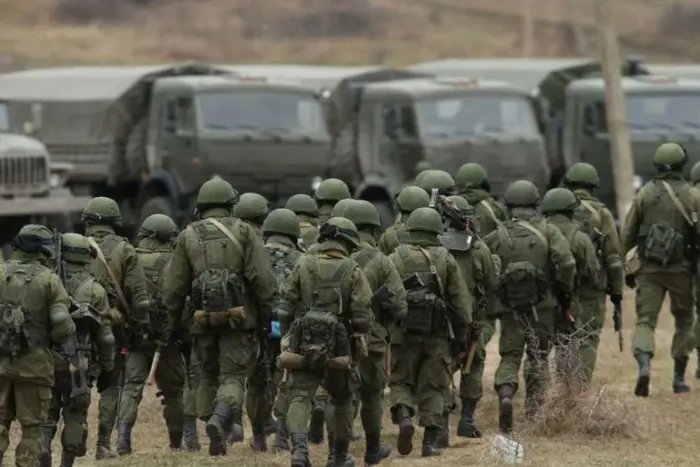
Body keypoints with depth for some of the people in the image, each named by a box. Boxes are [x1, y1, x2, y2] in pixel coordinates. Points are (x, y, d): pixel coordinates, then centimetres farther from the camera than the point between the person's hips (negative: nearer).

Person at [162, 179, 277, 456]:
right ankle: (220, 420, -27)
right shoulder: (243, 231, 0)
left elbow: (173, 286, 6)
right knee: (232, 376, -2)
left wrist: (174, 324, 14)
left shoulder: (187, 236, 7)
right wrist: (265, 315, 0)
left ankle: (218, 434, 13)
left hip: (204, 319, 2)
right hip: (238, 318, -2)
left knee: (209, 377, 16)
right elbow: (262, 278, -7)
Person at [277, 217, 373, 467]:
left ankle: (299, 446, -30)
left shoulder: (303, 266, 3)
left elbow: (286, 308, 2)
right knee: (342, 400, 19)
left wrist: (289, 336, 14)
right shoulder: (353, 271, -3)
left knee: (300, 398, -5)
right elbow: (362, 316, -8)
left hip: (303, 346, 0)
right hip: (339, 348, 0)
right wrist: (360, 343, 7)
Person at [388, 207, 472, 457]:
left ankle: (404, 416, -15)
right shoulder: (446, 259, 2)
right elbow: (461, 300, 3)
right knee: (433, 387, 8)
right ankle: (430, 441, 3)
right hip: (438, 334, 1)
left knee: (401, 381, 12)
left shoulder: (395, 259, 0)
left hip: (403, 332, 0)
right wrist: (461, 333, 10)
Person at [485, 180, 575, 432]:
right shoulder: (548, 232, -2)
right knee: (538, 356, 15)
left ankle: (505, 393, -22)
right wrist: (565, 291, 2)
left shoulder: (498, 236, 2)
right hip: (542, 305, 0)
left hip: (509, 306, 0)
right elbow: (566, 263, -13)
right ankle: (533, 407, 16)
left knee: (510, 356, 5)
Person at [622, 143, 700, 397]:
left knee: (645, 320, -2)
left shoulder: (644, 193, 2)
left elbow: (627, 234, 4)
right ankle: (679, 378, 16)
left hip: (649, 268, 1)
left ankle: (644, 366, -27)